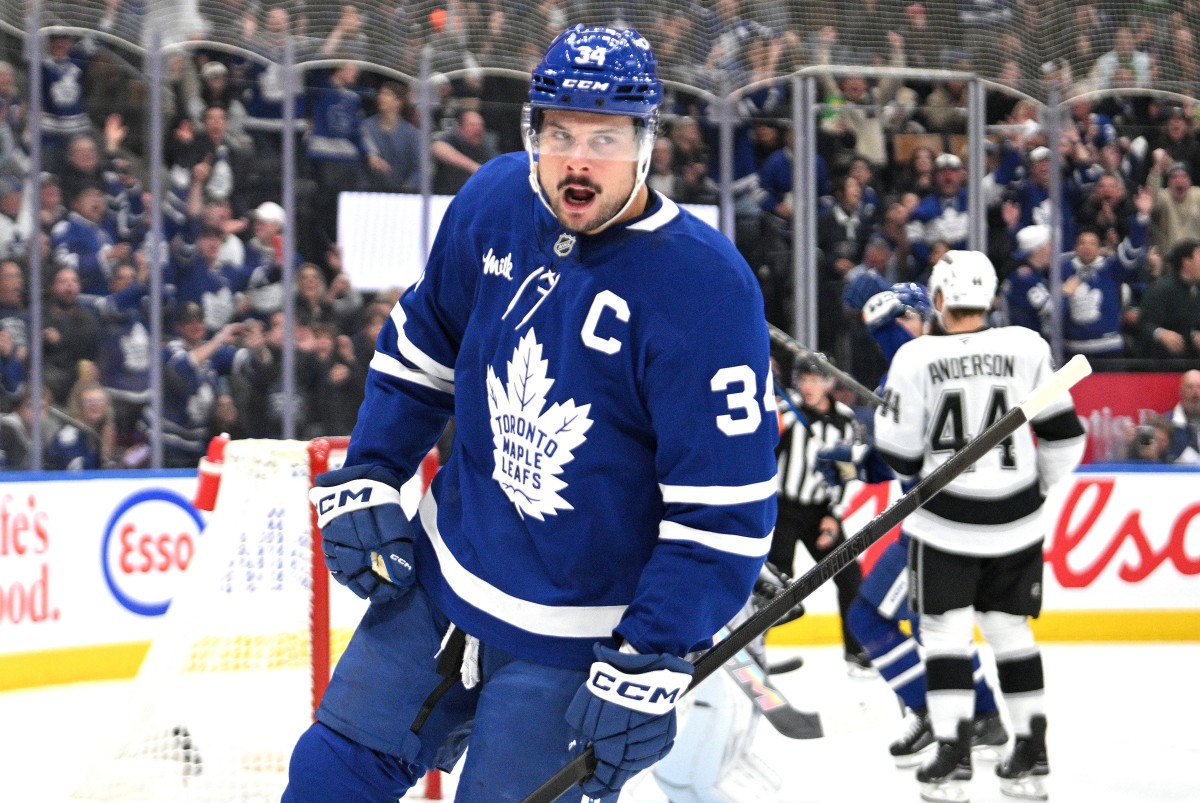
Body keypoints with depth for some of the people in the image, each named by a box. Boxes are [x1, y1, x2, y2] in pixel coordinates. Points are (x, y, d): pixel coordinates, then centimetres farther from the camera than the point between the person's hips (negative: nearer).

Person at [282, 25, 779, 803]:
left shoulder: (704, 287, -25)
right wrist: (366, 480, 7)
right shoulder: (496, 202, -6)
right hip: (442, 580, 6)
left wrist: (651, 664, -24)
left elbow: (725, 506, -23)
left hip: (575, 641, -6)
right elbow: (423, 345, 13)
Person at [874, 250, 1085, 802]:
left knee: (945, 632, 6)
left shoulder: (916, 358, -12)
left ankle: (952, 756, -1)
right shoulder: (1027, 348, -5)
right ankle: (1031, 756, 17)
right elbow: (1064, 434, 1)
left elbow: (900, 456, -8)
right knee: (1012, 631, 15)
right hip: (1017, 523, 3)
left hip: (945, 523, -3)